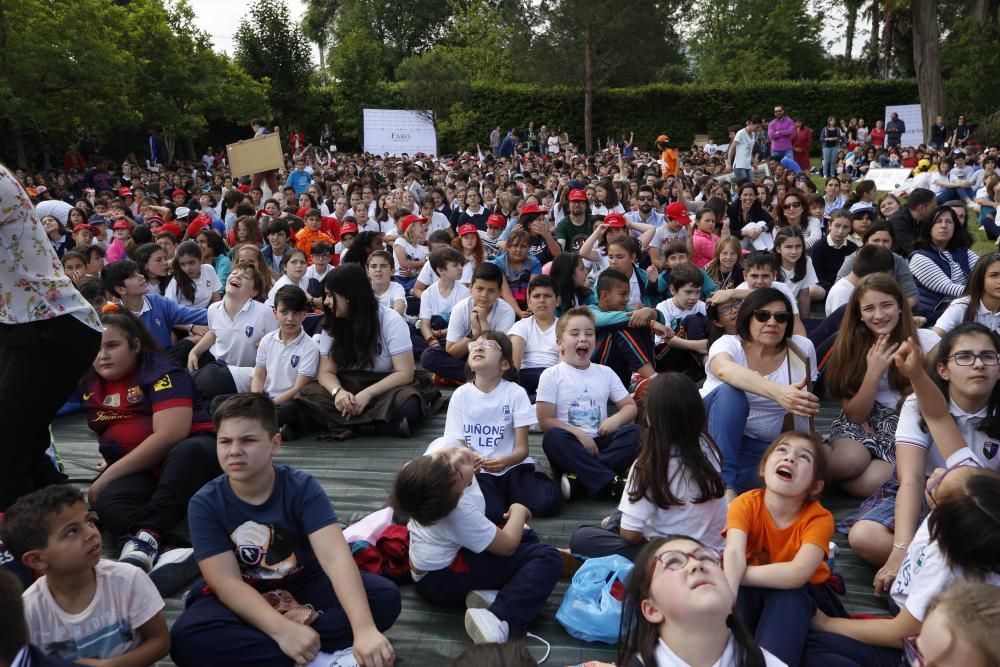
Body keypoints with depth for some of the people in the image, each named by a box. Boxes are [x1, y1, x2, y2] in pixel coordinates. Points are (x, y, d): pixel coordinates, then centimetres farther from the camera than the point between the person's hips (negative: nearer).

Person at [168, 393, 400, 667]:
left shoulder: (302, 488, -17)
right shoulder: (205, 504, -15)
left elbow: (336, 557, -29)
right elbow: (227, 582, -21)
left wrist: (365, 630, -44)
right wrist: (282, 630, -37)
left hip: (303, 588, 0)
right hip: (242, 600, 0)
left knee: (385, 596, -21)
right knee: (185, 639, -32)